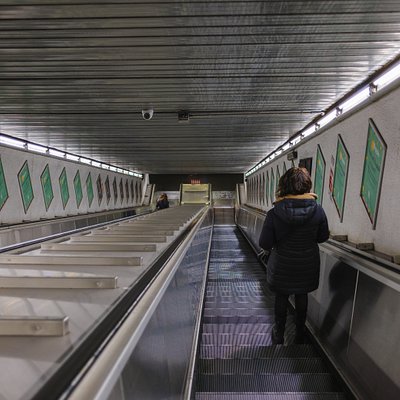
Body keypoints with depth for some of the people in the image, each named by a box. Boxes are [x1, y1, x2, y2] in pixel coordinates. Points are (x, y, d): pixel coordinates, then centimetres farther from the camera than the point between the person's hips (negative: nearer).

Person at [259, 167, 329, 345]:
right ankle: (300, 334, 41)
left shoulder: (274, 213, -23)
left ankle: (278, 335, 36)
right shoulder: (318, 210, -16)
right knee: (302, 296, 23)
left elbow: (264, 244, -17)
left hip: (282, 266, -2)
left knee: (281, 298, 19)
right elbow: (323, 237, -2)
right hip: (307, 266, 2)